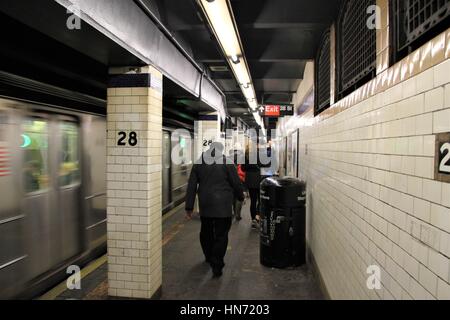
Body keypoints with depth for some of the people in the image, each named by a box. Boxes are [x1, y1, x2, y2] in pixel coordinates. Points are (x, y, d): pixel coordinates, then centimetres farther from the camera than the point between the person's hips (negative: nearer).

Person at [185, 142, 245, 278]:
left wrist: (189, 207, 7)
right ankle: (217, 265, 1)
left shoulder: (198, 163, 4)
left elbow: (192, 186, 3)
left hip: (204, 205, 4)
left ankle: (209, 257, 39)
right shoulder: (227, 162, -7)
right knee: (221, 235, 3)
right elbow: (236, 183, -4)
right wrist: (241, 196, 16)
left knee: (206, 231, 21)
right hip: (223, 205, -4)